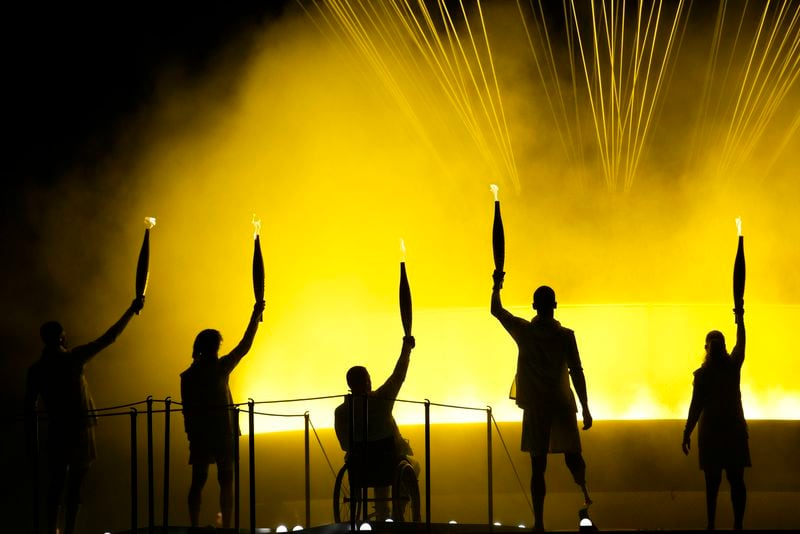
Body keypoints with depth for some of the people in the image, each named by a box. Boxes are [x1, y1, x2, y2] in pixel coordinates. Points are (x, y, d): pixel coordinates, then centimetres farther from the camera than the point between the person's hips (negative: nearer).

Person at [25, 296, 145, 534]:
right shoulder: (72, 358, -8)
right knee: (74, 485, 1)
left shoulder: (36, 369, 1)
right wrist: (131, 310, 2)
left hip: (56, 432, 3)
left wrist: (32, 439, 9)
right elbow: (108, 338, -5)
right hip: (80, 429, -3)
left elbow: (29, 405, 2)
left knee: (55, 485, 8)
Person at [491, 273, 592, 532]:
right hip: (562, 406, -1)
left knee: (538, 467, 0)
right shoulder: (565, 336, -7)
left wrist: (497, 286, 27)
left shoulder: (524, 331, -3)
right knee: (573, 456, 18)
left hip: (535, 410, 1)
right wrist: (585, 408, -1)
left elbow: (496, 310, 13)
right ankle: (584, 491, 42)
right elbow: (577, 373, -7)